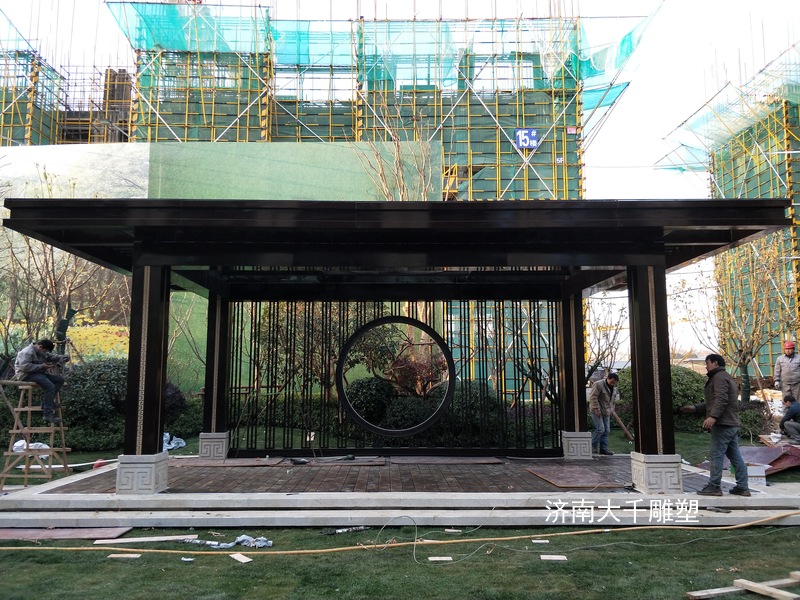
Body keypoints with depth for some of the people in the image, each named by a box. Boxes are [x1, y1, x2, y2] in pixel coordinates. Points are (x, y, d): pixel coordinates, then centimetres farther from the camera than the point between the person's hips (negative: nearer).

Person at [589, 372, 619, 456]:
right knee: (600, 429, -13)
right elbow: (593, 397, -19)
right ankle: (593, 447, 0)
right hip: (597, 411, -8)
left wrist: (611, 409, 13)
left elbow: (613, 399, 24)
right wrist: (597, 409, -20)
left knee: (606, 430, 4)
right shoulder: (598, 384, -16)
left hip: (606, 412, 8)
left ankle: (603, 448, 10)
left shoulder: (614, 388, 10)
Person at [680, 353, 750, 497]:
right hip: (732, 424, 10)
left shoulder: (719, 377, -8)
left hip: (723, 424, -10)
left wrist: (713, 416, -31)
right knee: (735, 456, 10)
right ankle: (742, 487, 12)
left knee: (716, 455, -6)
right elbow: (713, 402, 28)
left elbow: (721, 399, -23)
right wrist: (695, 408, 23)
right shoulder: (727, 377, 25)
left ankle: (714, 486, -4)